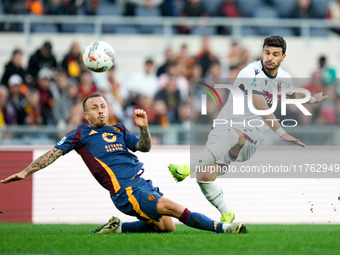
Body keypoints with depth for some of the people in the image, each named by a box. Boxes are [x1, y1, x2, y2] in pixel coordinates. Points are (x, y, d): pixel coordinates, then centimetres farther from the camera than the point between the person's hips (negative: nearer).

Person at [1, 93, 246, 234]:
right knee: (173, 207, -21)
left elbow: (144, 147, 18)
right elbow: (54, 153, 6)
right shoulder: (81, 134, 9)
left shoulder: (119, 131, 24)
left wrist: (144, 127, -2)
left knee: (166, 225, -7)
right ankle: (222, 228, -22)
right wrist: (25, 172, -2)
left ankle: (117, 228, 9)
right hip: (125, 190, -7)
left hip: (142, 183, 7)